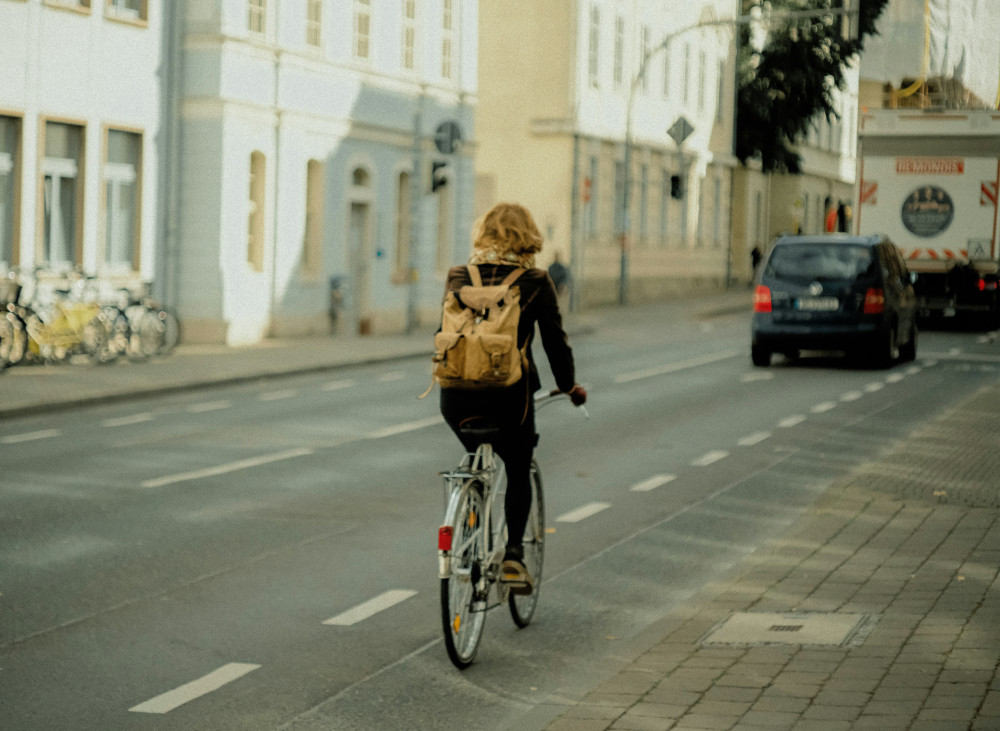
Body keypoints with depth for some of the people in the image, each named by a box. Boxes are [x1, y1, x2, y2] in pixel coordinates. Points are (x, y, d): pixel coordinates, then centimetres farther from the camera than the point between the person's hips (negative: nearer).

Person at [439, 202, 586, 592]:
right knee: (518, 471, 20)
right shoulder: (535, 282, -1)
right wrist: (569, 386, 19)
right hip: (508, 396, -2)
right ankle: (513, 551, 3)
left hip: (457, 397, 3)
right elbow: (555, 340, 4)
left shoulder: (459, 277, 7)